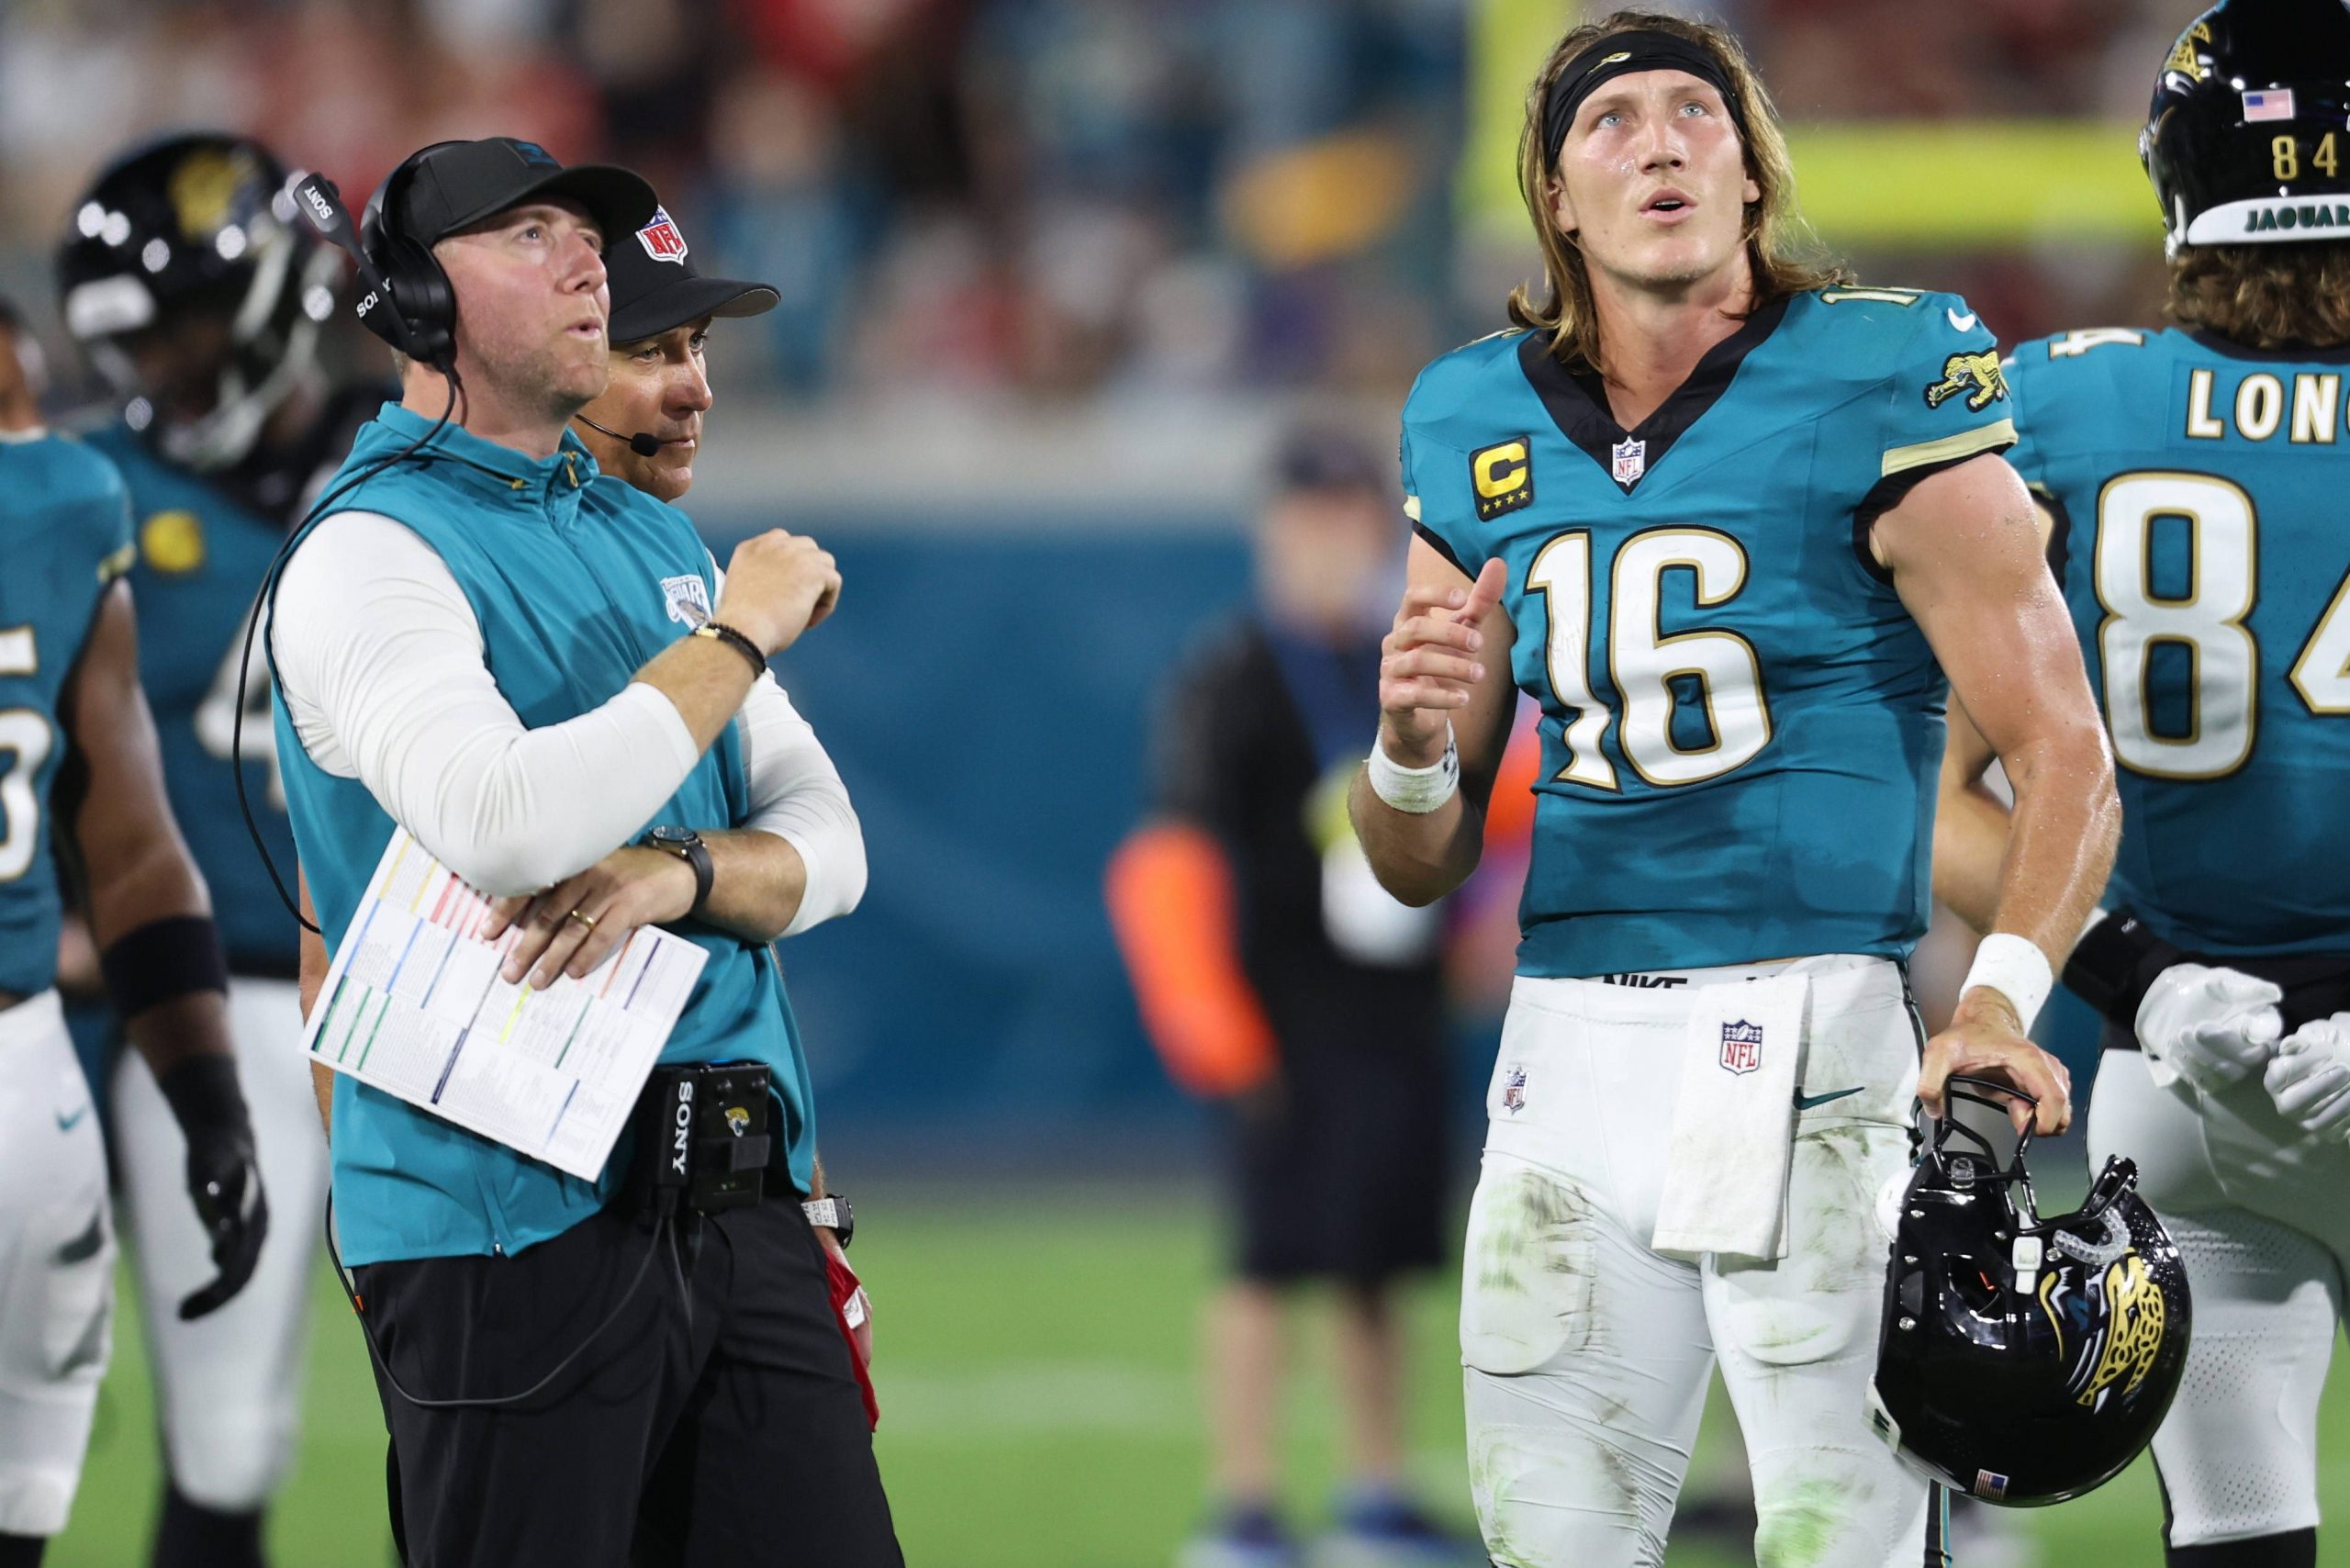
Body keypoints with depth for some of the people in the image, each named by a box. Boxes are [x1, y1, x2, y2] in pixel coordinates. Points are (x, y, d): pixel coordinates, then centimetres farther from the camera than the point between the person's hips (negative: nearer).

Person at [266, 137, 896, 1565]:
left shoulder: (657, 543, 18)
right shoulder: (373, 554, -6)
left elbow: (821, 850, 13)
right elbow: (500, 828, -24)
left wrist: (674, 876, -10)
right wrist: (742, 634, -14)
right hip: (515, 1220, -7)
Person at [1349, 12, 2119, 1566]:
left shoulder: (1875, 391, -3)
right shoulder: (1486, 432, 12)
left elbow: (2067, 760, -6)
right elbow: (1423, 866, 16)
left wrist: (2002, 996, -22)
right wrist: (1413, 751, -7)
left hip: (1804, 1031, -5)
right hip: (1571, 1052, 5)